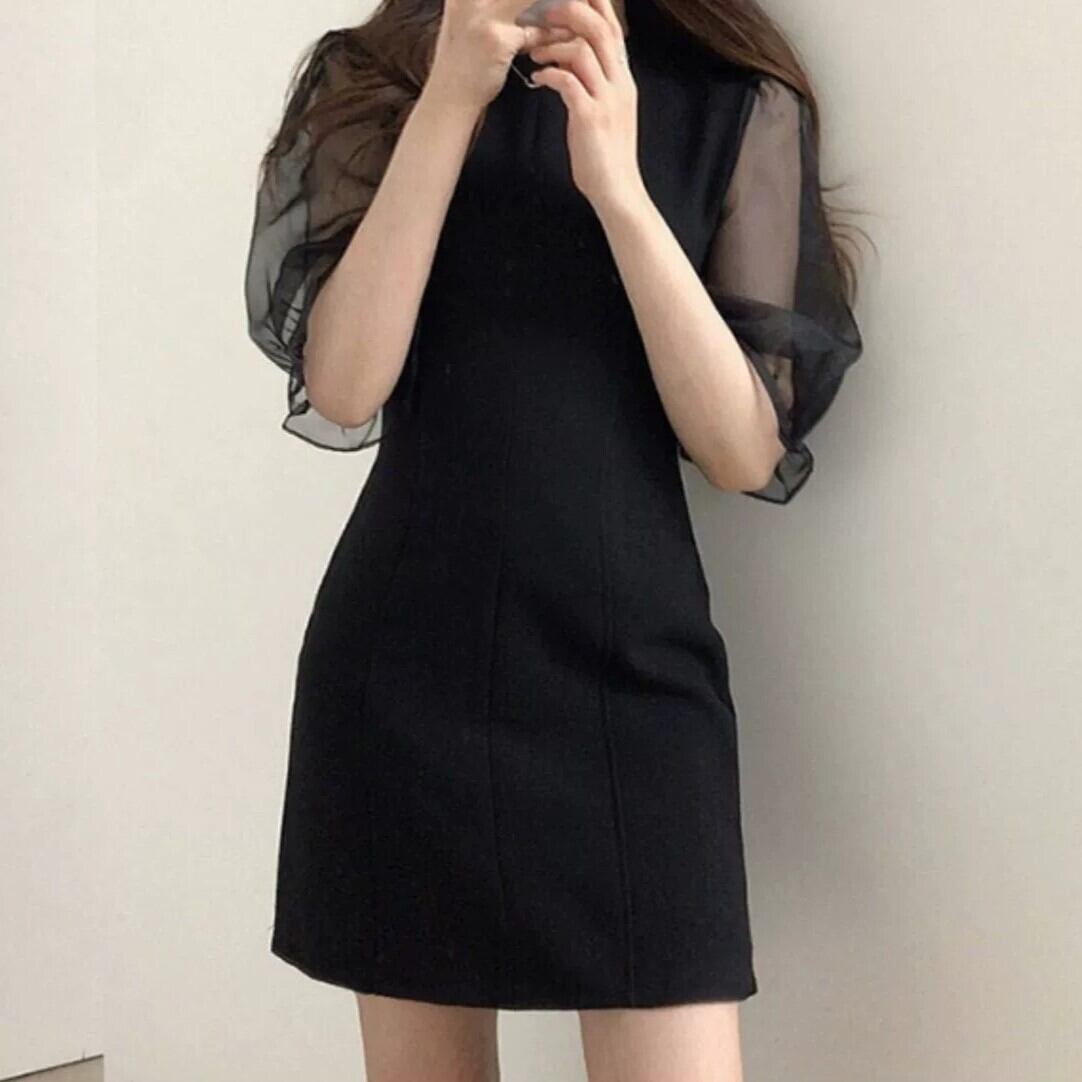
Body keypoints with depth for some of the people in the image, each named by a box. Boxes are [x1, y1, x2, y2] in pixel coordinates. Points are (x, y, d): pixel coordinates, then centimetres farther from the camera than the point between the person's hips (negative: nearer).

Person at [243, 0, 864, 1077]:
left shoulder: (735, 103, 1)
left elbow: (747, 449, -6)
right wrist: (449, 100, -13)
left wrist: (617, 183, -16)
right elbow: (340, 389, -8)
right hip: (403, 669, 2)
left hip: (629, 664, -1)